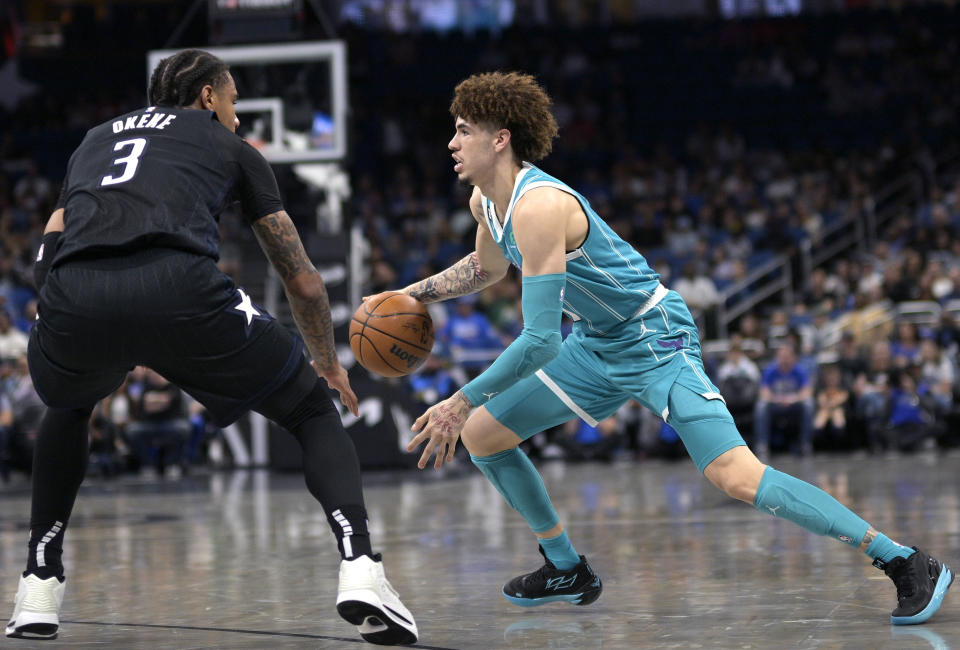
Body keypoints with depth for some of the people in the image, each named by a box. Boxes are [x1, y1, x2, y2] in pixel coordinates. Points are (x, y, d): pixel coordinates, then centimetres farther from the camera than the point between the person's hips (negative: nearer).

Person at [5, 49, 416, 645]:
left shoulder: (97, 138, 38)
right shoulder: (231, 146, 29)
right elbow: (304, 282, 30)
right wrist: (328, 363, 48)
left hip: (73, 295, 3)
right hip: (179, 286, -3)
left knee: (67, 408, 39)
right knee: (314, 411, 18)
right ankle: (360, 568, -6)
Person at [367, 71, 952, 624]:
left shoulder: (538, 206, -28)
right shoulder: (487, 202, 2)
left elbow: (540, 340, -31)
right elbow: (487, 268, 27)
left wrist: (461, 401, -25)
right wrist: (412, 295, 16)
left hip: (656, 339, -10)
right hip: (597, 345, 10)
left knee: (737, 476, -23)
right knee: (479, 435, 10)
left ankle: (908, 564, -19)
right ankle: (568, 570, 24)